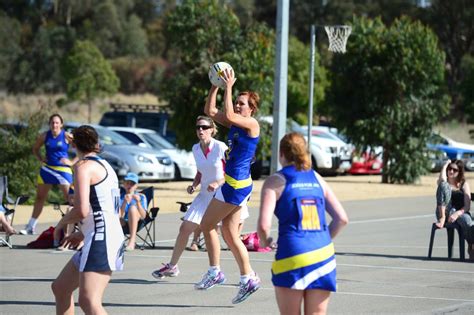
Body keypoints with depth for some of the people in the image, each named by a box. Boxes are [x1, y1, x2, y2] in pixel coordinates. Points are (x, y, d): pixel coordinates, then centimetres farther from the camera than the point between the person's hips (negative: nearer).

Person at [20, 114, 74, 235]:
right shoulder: (45, 136, 1)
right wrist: (41, 159, 1)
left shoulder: (66, 136, -9)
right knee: (40, 197, 10)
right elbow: (35, 149, 18)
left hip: (63, 169, -4)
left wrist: (72, 162, -12)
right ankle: (30, 226, 16)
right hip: (47, 169, 4)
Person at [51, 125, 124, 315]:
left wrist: (62, 223, 1)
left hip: (101, 239, -10)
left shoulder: (83, 166, -9)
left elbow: (81, 211, -19)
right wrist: (83, 233, 29)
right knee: (60, 288, 21)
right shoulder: (104, 166, 19)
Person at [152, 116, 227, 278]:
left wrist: (218, 183, -25)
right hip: (204, 195, 6)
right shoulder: (196, 149, 6)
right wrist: (194, 185, 3)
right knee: (184, 229, 6)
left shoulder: (220, 147, -13)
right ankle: (172, 266, 22)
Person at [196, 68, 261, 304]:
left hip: (236, 185, -9)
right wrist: (215, 86, 5)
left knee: (207, 225, -2)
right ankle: (248, 278, 13)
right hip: (232, 183, 9)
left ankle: (215, 272, 3)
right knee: (230, 235, 10)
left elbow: (229, 115, -28)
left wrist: (228, 87, -22)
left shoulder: (252, 124, -11)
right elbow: (210, 111, 14)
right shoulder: (235, 124, 13)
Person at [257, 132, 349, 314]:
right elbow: (342, 219, 11)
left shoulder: (276, 181, -1)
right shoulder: (317, 179, 13)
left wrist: (264, 242, 9)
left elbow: (264, 225, -11)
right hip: (323, 255, 4)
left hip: (292, 255, -4)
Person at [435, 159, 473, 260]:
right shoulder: (445, 183, 11)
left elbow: (467, 206, -2)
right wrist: (446, 164, 1)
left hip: (460, 213, 0)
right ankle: (442, 219, -38)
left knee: (467, 219, -39)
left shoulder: (464, 184, 9)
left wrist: (457, 213, -23)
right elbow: (442, 179, -17)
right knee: (444, 185, -23)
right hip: (445, 213, 0)